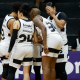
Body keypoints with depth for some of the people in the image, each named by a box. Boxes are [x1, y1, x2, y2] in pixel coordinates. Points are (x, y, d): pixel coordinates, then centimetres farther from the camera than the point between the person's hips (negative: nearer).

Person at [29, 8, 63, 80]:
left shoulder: (36, 18, 4)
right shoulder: (45, 19, 31)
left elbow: (43, 28, -14)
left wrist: (45, 45, -20)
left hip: (52, 39, -9)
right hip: (59, 39, 9)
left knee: (45, 66, -9)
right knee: (52, 67, 10)